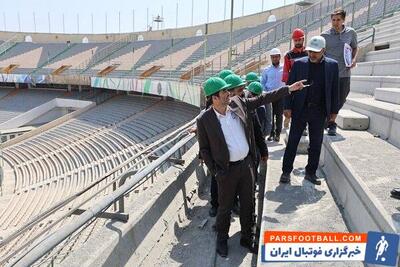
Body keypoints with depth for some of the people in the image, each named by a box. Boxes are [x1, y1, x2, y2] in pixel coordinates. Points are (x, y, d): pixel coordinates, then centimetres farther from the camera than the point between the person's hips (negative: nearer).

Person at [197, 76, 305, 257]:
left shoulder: (237, 103, -4)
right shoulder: (204, 120, -16)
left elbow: (262, 99, 6)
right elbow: (204, 149, -7)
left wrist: (289, 88, 6)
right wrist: (215, 172, -8)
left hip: (247, 163, 4)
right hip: (227, 170, -4)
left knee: (248, 203, 17)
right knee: (225, 207, 13)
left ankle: (246, 238, 38)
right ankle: (222, 239, 39)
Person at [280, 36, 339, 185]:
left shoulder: (332, 65, 2)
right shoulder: (299, 64, -2)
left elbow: (335, 89, 5)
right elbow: (290, 86, -1)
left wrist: (334, 110, 4)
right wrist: (288, 107, -6)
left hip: (319, 111, 2)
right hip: (300, 110, -1)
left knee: (316, 144, 9)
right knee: (292, 142, 3)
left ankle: (311, 172, 24)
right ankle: (286, 172, 15)